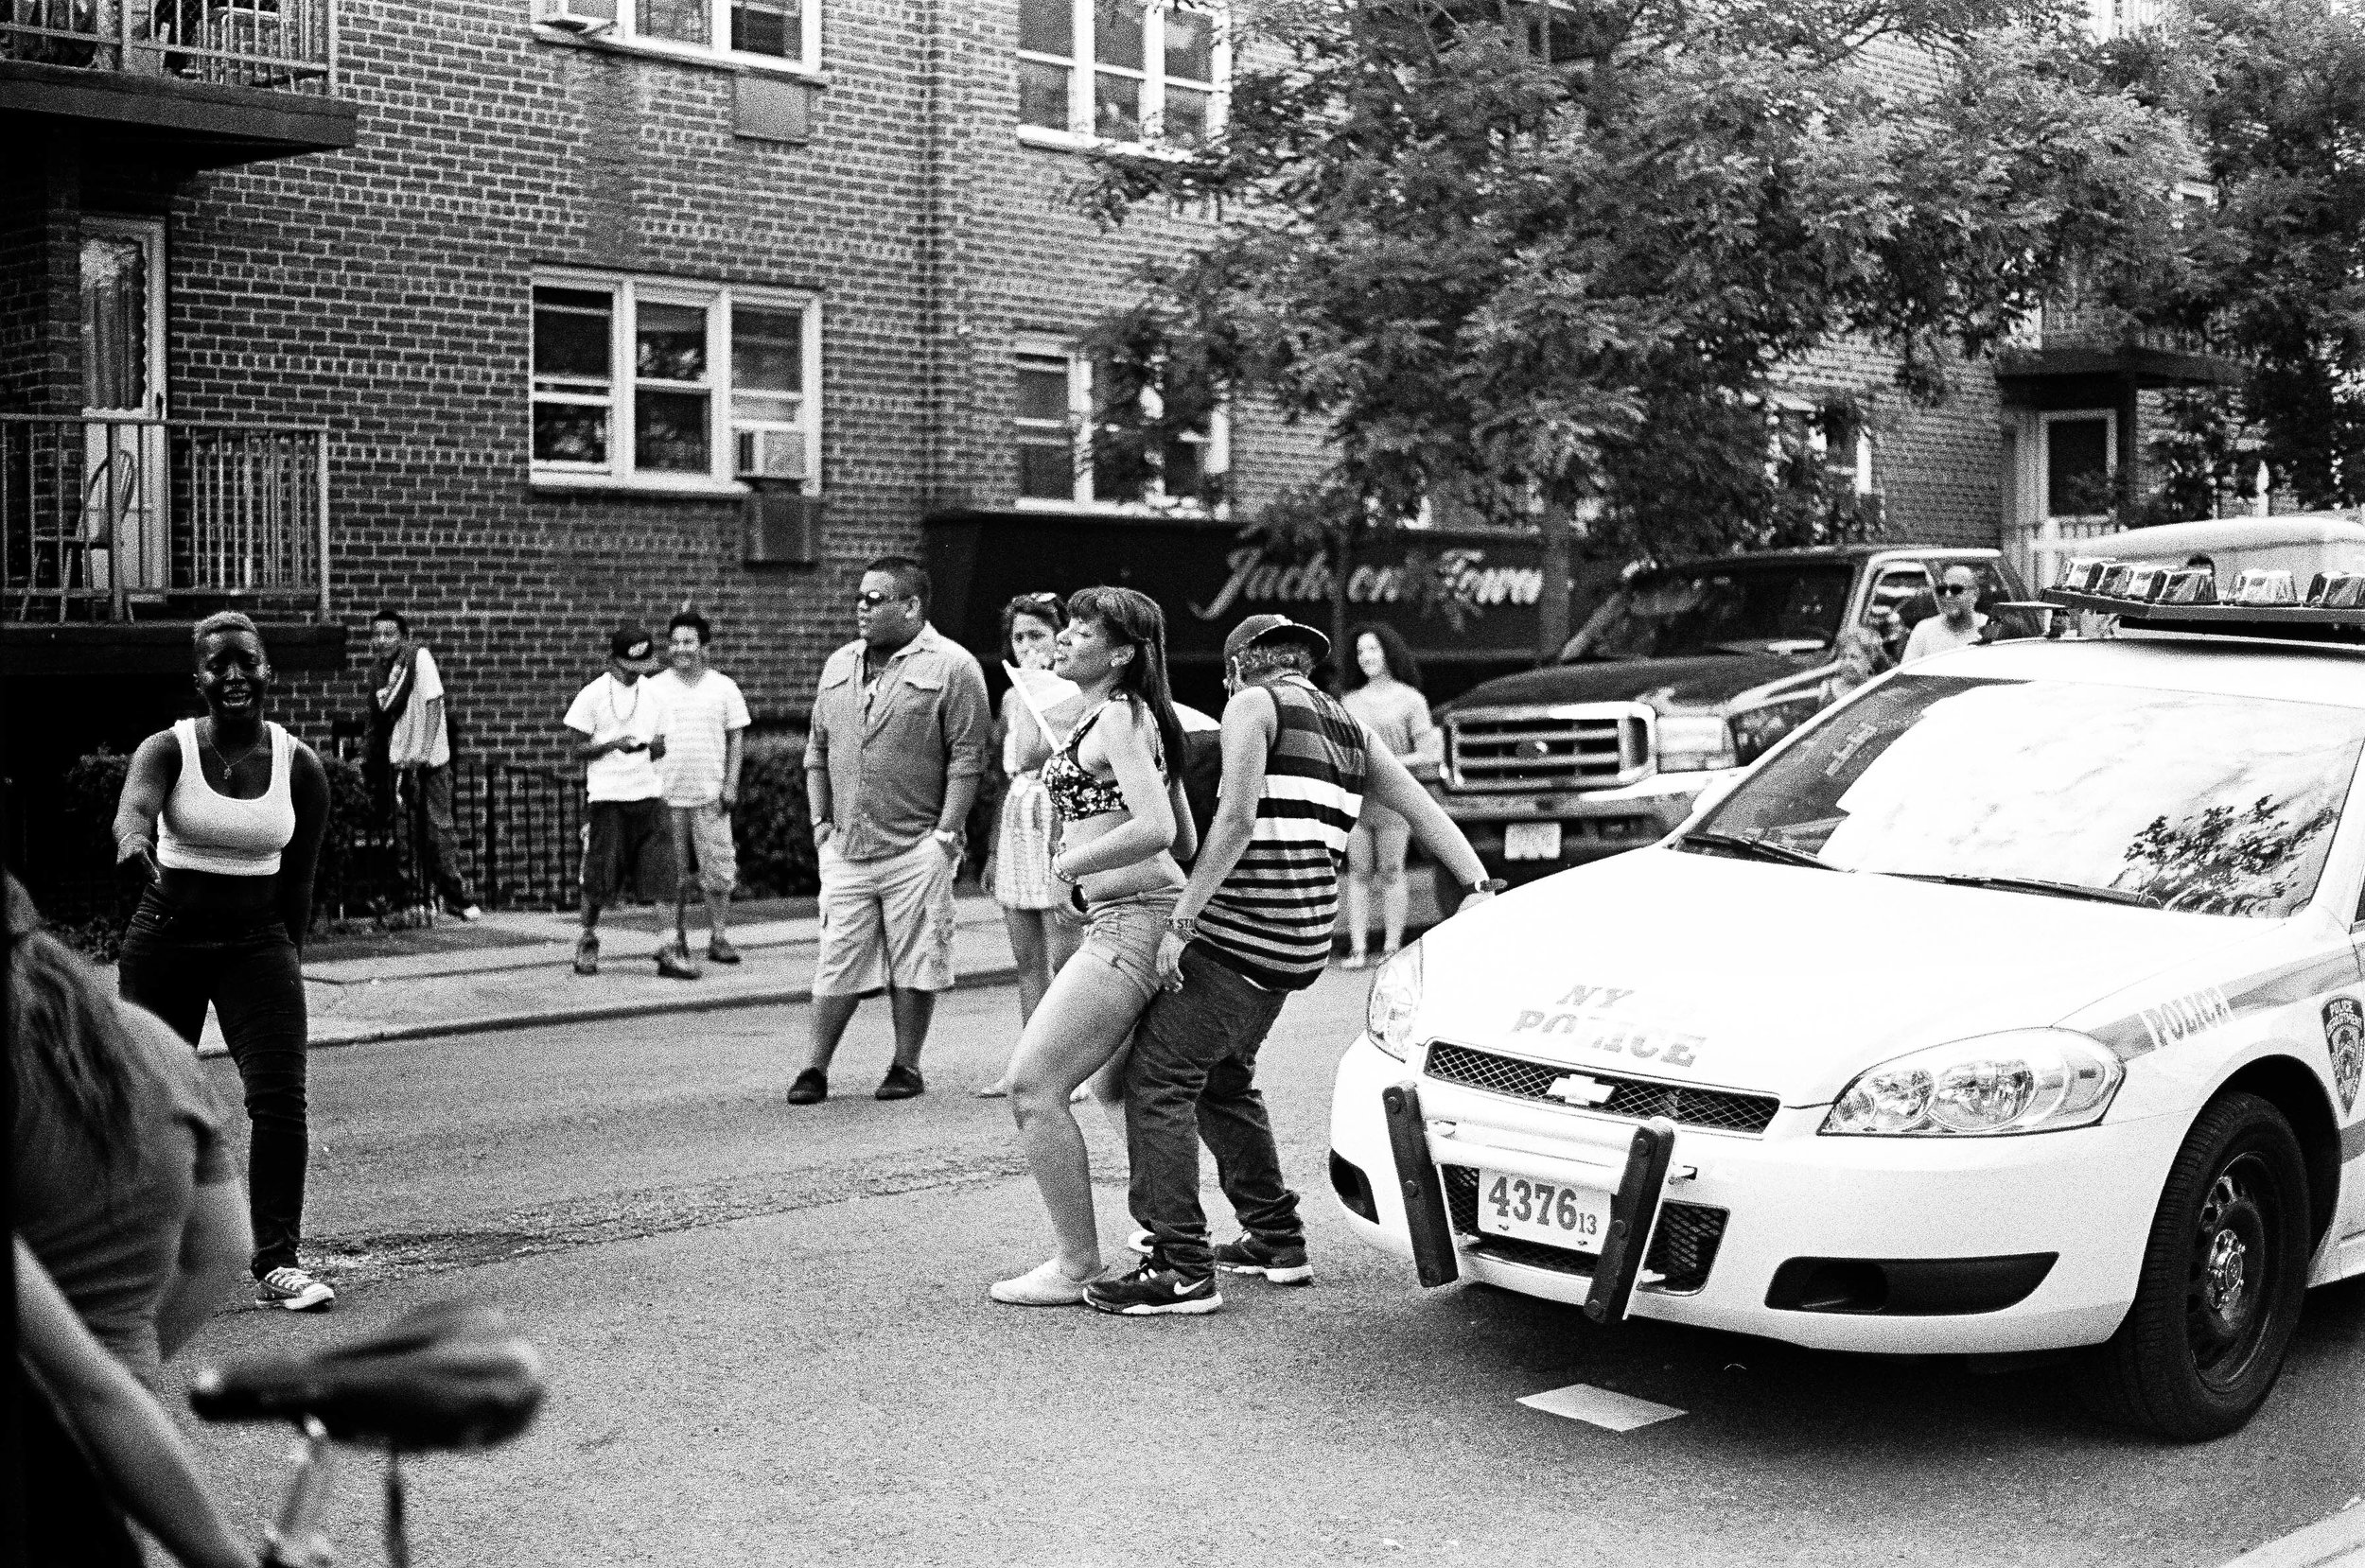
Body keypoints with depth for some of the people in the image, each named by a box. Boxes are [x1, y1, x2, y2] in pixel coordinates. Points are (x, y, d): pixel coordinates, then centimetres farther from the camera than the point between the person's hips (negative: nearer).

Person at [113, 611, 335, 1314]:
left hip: (257, 944, 1)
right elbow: (134, 806, -30)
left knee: (280, 1100, -12)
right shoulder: (168, 750, -7)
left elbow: (297, 881, 5)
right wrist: (133, 841, -53)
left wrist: (290, 965, 9)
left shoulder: (300, 768, -2)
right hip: (165, 939, 0)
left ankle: (276, 1262, -5)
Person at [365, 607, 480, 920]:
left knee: (438, 828, -7)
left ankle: (460, 896, -1)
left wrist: (423, 753, -19)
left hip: (429, 759, -6)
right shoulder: (378, 666, 7)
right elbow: (379, 717, 13)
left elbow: (433, 705, -14)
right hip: (397, 760, 6)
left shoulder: (419, 656, -11)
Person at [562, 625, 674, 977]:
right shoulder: (593, 695, -2)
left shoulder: (655, 695, 11)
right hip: (607, 796, -3)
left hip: (649, 793, 3)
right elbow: (579, 749, -1)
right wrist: (613, 744, -18)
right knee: (600, 881, 1)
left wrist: (652, 747, -8)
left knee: (661, 879, -4)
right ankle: (587, 942, 21)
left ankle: (667, 952, -2)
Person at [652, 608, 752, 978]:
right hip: (667, 794, 0)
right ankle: (677, 947, 8)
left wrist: (731, 783, -2)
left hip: (710, 794, 0)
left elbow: (736, 737, 7)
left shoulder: (723, 687, 5)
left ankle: (719, 939, 11)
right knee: (675, 877, 3)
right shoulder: (655, 688, 4)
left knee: (718, 871, -1)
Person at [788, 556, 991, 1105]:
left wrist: (945, 834, -12)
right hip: (845, 847, 5)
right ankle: (815, 1069, 10)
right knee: (838, 961, 4)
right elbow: (817, 751, 19)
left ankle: (907, 1067, 14)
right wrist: (821, 821, 9)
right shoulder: (839, 665, 14)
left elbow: (966, 758, -8)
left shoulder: (952, 666, -4)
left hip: (916, 848, -4)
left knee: (913, 962, 2)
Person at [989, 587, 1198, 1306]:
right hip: (1143, 919, 11)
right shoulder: (1137, 718, 19)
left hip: (1129, 919, -11)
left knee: (1034, 1085, -9)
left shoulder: (1117, 717, -11)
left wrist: (1072, 862, -12)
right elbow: (1186, 839, 22)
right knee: (1128, 1088, 21)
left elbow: (1155, 829, -24)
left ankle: (1076, 1267, -5)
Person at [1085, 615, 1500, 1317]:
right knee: (1223, 1080, 23)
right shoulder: (1345, 725, 20)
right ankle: (1277, 1240, 27)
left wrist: (1181, 922, -15)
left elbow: (1237, 821, -15)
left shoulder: (1254, 705, -4)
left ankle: (1182, 1268, -11)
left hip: (1242, 934, -9)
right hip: (1299, 941, 9)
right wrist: (1479, 884, 10)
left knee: (1158, 1079, -6)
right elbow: (1422, 807, 15)